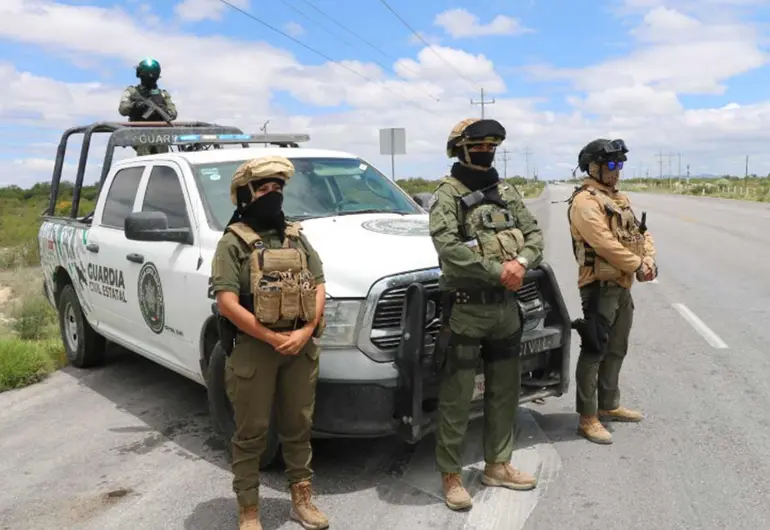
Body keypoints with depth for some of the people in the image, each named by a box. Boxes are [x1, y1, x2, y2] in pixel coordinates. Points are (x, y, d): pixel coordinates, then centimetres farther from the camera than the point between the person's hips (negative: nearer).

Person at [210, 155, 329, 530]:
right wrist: (273, 338, -16)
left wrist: (305, 332, -9)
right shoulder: (233, 242, -5)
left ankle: (301, 498, 30)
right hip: (254, 348, -5)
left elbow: (318, 287, 7)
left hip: (301, 346, 5)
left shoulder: (297, 237, 11)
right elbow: (227, 303, -14)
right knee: (251, 433, 5)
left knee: (298, 426, 15)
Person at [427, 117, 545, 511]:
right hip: (466, 309, -7)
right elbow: (448, 248, -23)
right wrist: (498, 271, -21)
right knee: (456, 398, 0)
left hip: (506, 306, 7)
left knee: (505, 392, 16)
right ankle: (450, 476, 14)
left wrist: (521, 262, -12)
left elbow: (534, 234, 9)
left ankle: (497, 465, 31)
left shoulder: (506, 192, 13)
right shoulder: (447, 194, -9)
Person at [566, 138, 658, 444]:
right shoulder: (584, 201, -15)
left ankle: (609, 406, 32)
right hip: (600, 287, -10)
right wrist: (637, 265, -14)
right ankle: (587, 419, 2)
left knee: (616, 350, 18)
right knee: (594, 352, -5)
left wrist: (649, 260, -3)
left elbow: (642, 232, 15)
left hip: (623, 285, 10)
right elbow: (605, 243, -23)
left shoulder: (619, 199, 16)